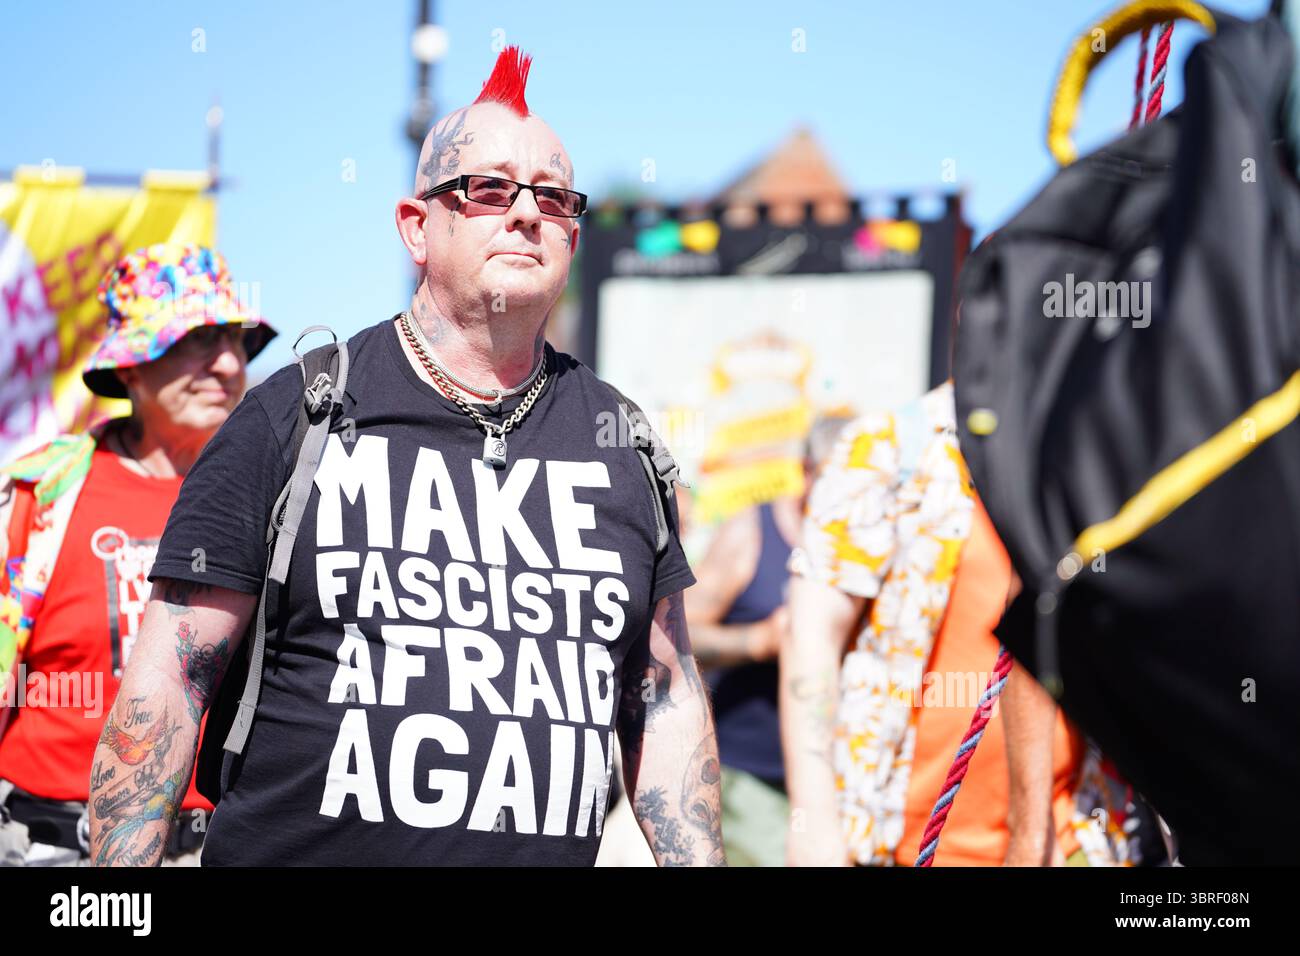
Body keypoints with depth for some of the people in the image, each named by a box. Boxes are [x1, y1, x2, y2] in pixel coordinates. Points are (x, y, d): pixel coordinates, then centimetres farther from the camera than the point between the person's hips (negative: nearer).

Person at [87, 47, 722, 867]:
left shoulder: (620, 441, 8)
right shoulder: (292, 419, -3)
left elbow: (666, 697, 13)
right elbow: (169, 682, -5)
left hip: (553, 854, 3)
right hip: (293, 848, -3)